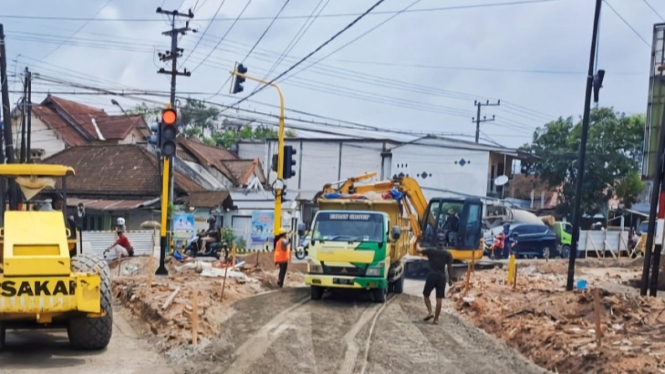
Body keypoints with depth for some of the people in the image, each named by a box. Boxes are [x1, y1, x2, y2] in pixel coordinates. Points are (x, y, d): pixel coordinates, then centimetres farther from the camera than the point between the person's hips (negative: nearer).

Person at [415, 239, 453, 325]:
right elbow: (450, 267, 8)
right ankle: (436, 319, 2)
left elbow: (418, 249, 15)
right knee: (439, 298, 3)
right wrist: (450, 279, 16)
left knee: (426, 295, 15)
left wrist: (418, 244, 37)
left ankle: (430, 312, -3)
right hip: (442, 277, 1)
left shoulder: (430, 251, 6)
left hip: (432, 276, -1)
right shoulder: (448, 254, 9)